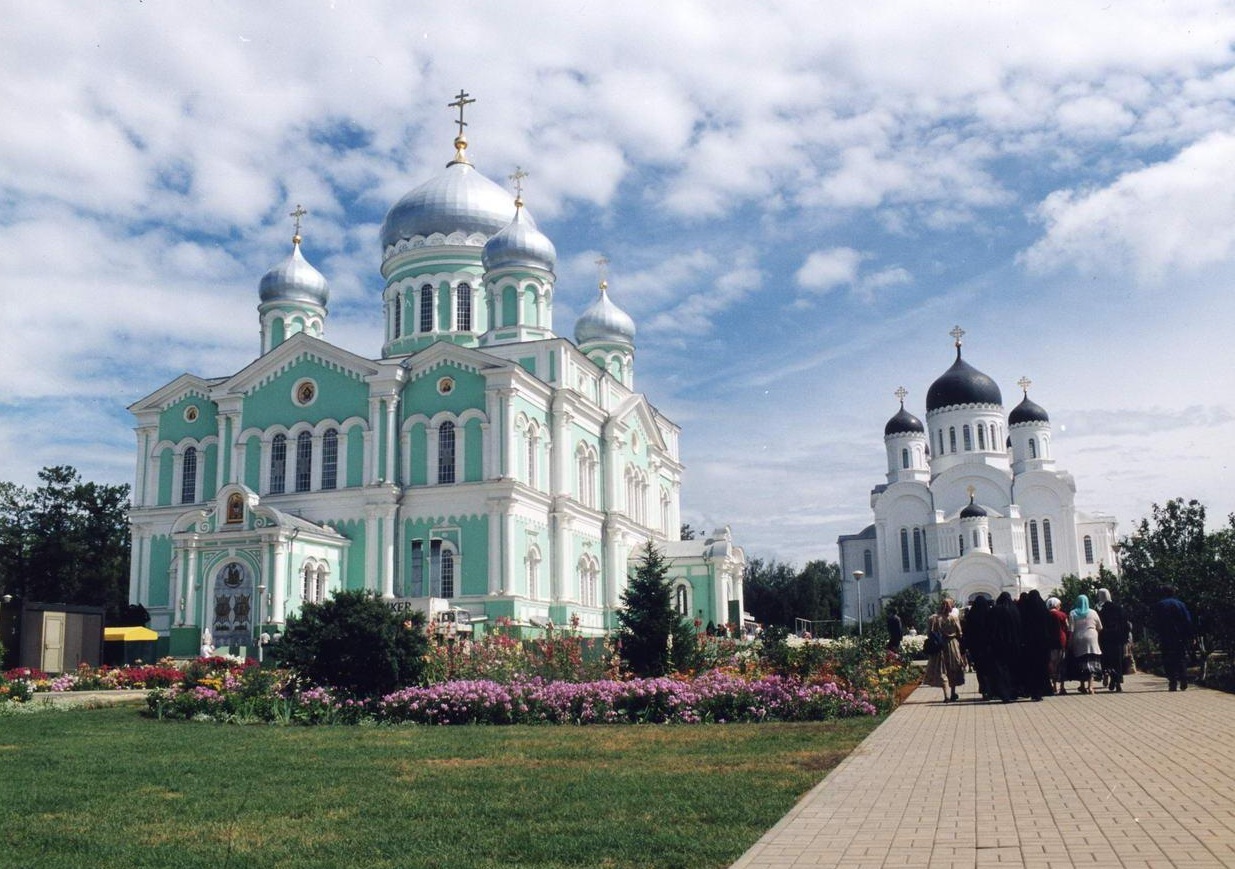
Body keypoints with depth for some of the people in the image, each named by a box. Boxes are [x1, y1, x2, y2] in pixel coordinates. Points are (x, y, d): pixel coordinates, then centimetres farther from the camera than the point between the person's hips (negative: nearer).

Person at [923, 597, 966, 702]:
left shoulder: (933, 619, -6)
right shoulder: (954, 618, -9)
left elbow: (929, 634, -3)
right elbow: (959, 633, -5)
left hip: (938, 647, 0)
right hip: (953, 646, 0)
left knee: (942, 671, 3)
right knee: (953, 670, 16)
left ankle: (947, 696, -8)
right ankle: (953, 694, 25)